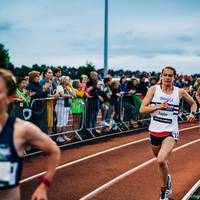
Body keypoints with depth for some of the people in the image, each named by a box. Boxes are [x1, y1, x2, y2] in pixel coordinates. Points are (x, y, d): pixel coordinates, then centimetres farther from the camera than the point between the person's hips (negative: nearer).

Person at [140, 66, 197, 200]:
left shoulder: (180, 92, -1)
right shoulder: (154, 89, -3)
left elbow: (193, 103, 17)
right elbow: (142, 109, -7)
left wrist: (192, 113, -3)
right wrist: (159, 106, -20)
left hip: (170, 132, -2)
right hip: (155, 131, 2)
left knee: (161, 160, -24)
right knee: (161, 161, 20)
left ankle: (164, 188, 0)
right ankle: (167, 179, 52)